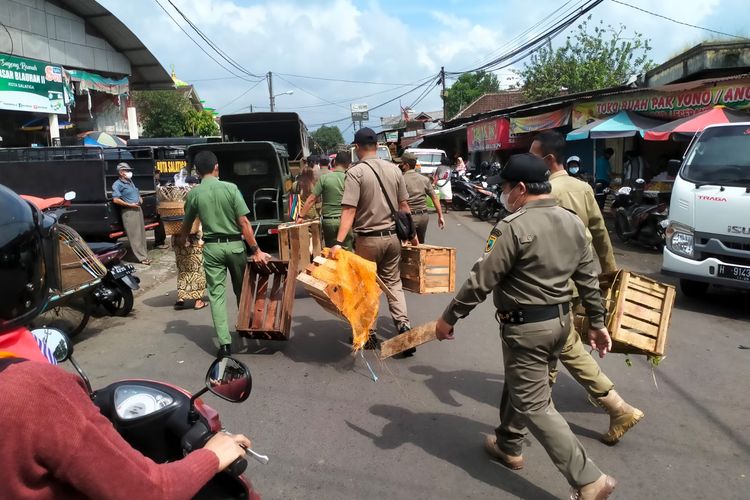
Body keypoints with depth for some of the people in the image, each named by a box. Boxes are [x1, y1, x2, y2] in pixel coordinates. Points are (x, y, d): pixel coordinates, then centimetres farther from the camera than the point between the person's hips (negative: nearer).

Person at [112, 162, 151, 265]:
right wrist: (130, 205, -17)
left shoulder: (130, 181, 16)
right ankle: (142, 257, -5)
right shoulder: (117, 184, -9)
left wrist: (140, 199, 11)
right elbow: (115, 200, -19)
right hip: (128, 212, -9)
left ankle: (144, 254, 21)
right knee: (135, 236, -6)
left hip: (137, 209, 9)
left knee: (141, 234, 13)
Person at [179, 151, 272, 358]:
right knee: (241, 290, 17)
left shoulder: (194, 194, -2)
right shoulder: (230, 188, -7)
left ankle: (224, 343, -3)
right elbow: (244, 222, -11)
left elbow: (187, 223, 13)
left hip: (212, 247, 0)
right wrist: (256, 250, -8)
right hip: (234, 244, 0)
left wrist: (182, 240, 35)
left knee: (216, 294, 3)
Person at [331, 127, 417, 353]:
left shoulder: (356, 172, -11)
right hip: (392, 237, 4)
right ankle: (403, 325, 4)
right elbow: (404, 205, 8)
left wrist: (339, 242, -22)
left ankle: (369, 334, 19)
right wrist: (412, 234, 18)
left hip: (368, 239, -4)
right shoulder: (393, 169, 4)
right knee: (394, 283, 15)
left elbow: (349, 210, -19)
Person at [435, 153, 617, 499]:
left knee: (535, 405, 3)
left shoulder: (514, 227, -21)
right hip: (560, 320, 9)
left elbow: (480, 280, -20)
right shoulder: (573, 223, 4)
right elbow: (588, 279, 9)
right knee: (519, 385, 24)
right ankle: (508, 446, 41)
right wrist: (597, 323, 18)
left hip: (526, 327, -9)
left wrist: (449, 318, -9)